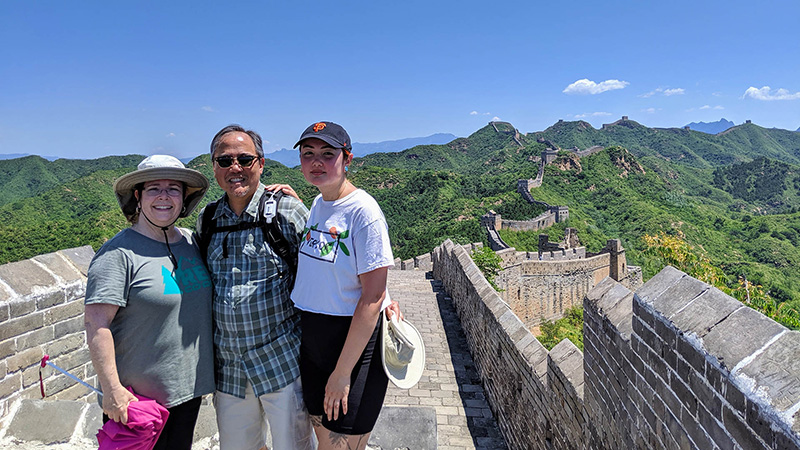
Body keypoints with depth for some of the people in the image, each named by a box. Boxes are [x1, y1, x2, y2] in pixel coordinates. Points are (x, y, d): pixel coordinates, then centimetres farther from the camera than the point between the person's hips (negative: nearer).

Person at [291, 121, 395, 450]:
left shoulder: (363, 211, -19)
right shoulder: (317, 204, 5)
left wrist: (342, 372, -18)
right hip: (313, 339, 8)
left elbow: (372, 299, -21)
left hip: (354, 343, -7)